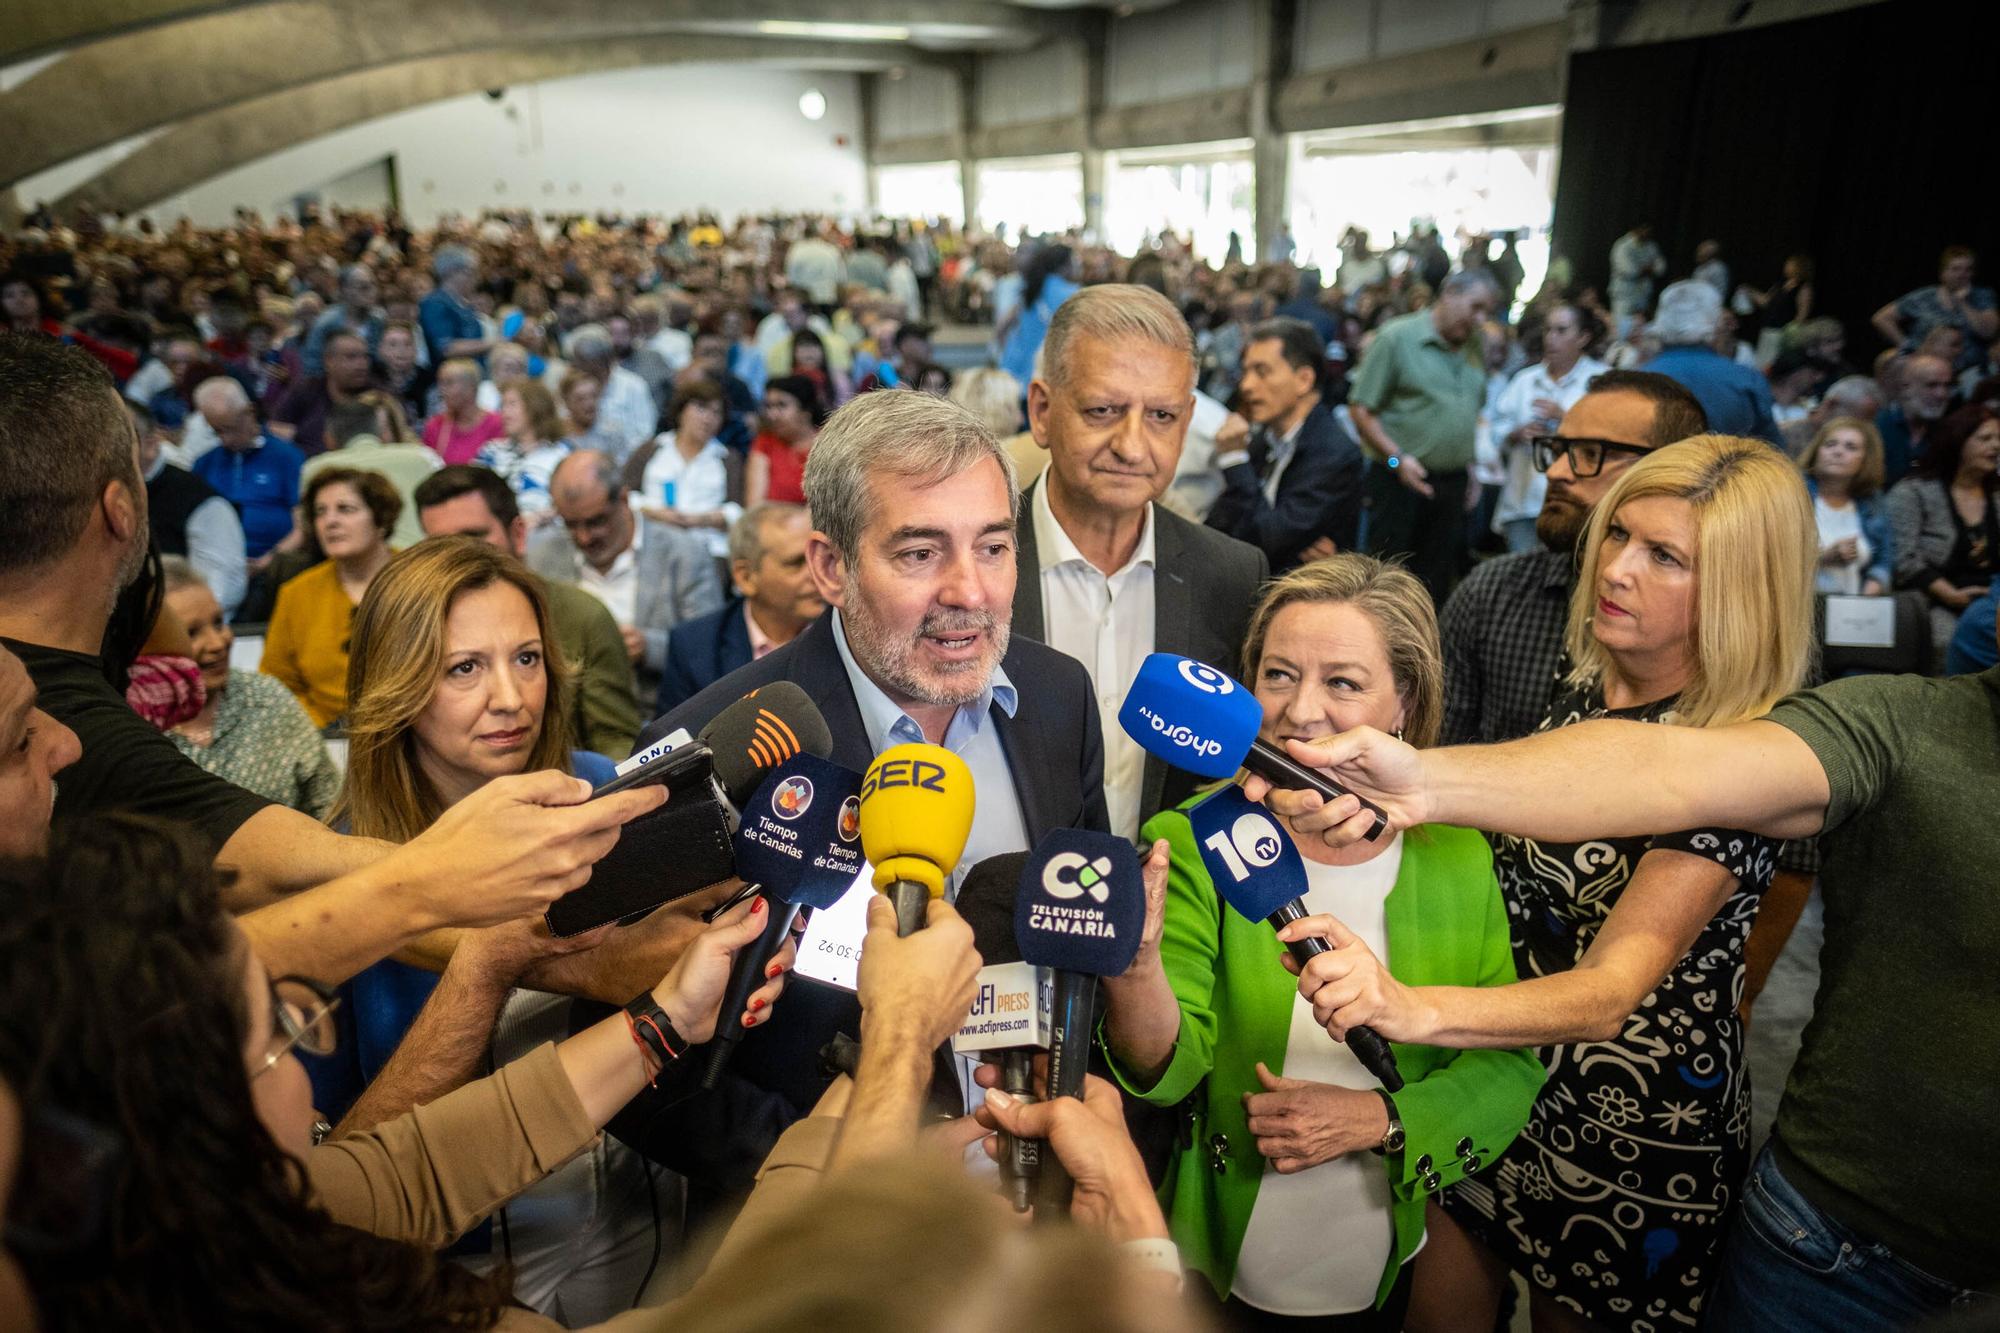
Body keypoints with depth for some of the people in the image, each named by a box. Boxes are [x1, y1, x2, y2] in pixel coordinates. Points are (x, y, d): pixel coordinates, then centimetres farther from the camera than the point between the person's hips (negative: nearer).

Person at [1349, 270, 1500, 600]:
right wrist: (1398, 458, -18)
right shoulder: (1397, 337, -6)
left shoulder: (1477, 349, 13)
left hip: (1453, 483, 6)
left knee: (1436, 585, 9)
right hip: (1400, 481, -6)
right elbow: (1361, 409, -9)